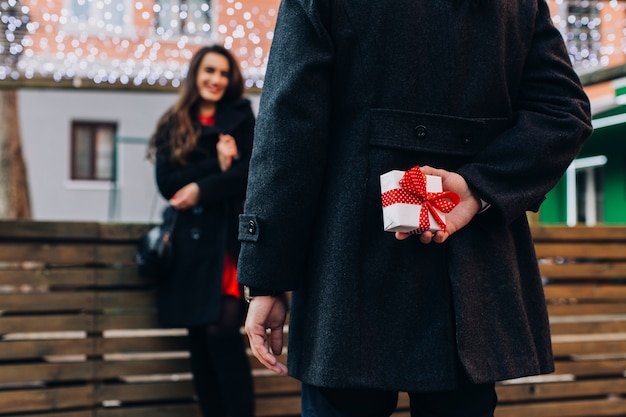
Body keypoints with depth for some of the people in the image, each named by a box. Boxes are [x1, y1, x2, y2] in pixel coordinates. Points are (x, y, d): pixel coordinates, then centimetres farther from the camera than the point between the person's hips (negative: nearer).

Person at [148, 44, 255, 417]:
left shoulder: (241, 117, 9)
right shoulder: (173, 125, 12)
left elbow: (252, 172, -2)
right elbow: (167, 182, 0)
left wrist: (201, 189, -10)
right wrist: (218, 165, -10)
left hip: (230, 236, -3)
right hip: (190, 242, 3)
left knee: (222, 330, -15)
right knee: (199, 337, 3)